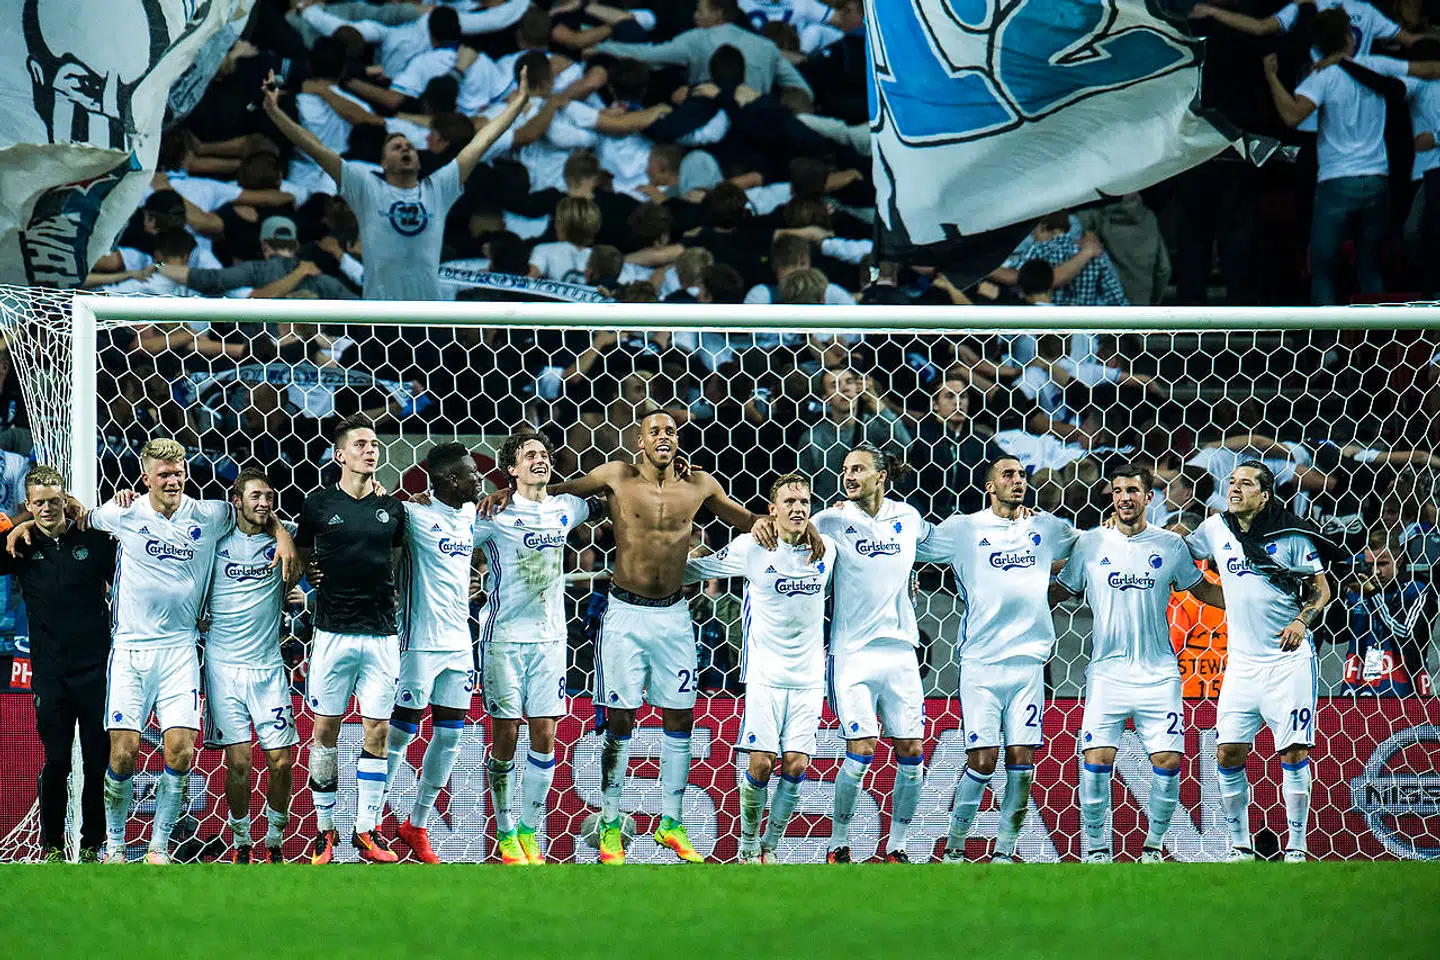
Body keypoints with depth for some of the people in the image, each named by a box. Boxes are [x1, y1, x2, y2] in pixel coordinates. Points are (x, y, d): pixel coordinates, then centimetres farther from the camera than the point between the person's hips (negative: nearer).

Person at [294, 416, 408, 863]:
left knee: (378, 732, 1)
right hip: (334, 632, -2)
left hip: (382, 634, 2)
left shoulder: (391, 509, 8)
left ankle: (367, 830, 8)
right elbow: (299, 558, 13)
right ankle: (324, 829, 11)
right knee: (326, 730, 1)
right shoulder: (319, 505, 0)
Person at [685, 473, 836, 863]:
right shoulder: (751, 548, -5)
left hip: (809, 678, 3)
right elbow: (693, 570, 7)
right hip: (764, 674, -3)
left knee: (796, 765, -4)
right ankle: (748, 847, 10)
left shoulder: (826, 548, 4)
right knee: (761, 764, -8)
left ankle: (771, 846, 10)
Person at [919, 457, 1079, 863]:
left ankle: (1005, 850, 6)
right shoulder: (964, 529, 4)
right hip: (981, 660, -3)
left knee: (1022, 759, -3)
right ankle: (954, 846, 7)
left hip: (1029, 659, 3)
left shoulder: (1046, 527, 13)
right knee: (982, 759, -9)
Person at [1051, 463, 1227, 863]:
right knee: (1097, 758, -11)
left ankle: (1154, 844, 12)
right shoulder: (1091, 544, 4)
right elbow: (1059, 590, 14)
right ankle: (1096, 846, 3)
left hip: (1158, 675, 0)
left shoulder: (1170, 544, 5)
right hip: (1107, 671, 0)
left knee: (1167, 760, -7)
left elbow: (1201, 589, 17)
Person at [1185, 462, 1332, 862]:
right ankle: (1240, 847, 10)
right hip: (1242, 661, 4)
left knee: (1293, 753, -5)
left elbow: (1321, 589, 2)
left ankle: (1295, 849, 3)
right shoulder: (1216, 529, 6)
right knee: (1229, 752, -2)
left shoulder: (1290, 535, -4)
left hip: (1288, 659, -4)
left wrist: (1302, 621, -15)